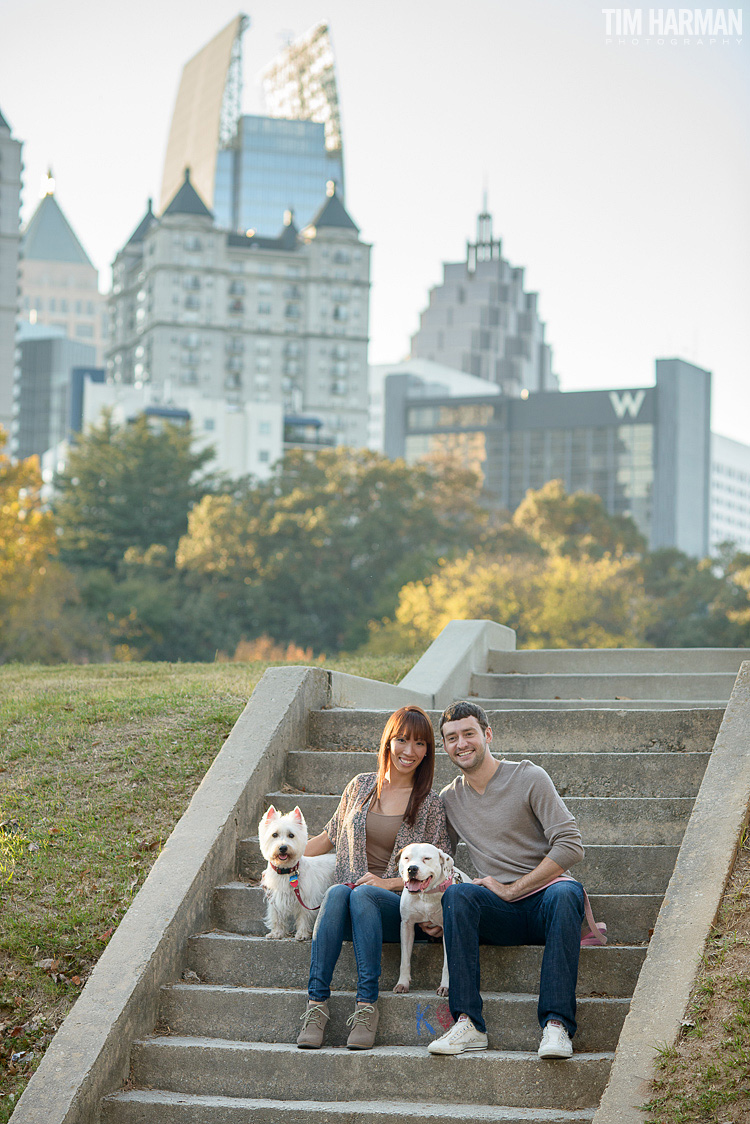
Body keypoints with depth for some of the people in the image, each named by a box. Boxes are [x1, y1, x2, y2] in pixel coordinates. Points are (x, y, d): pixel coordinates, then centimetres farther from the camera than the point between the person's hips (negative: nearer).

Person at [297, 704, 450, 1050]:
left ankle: (366, 1005, -40)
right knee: (337, 892, -34)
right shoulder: (361, 786, 15)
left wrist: (389, 883, -11)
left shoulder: (430, 803, 6)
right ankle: (316, 1003, -40)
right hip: (352, 895, 2)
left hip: (397, 906, -2)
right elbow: (331, 836, 25)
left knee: (362, 894, -36)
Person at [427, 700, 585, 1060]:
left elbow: (570, 846, -9)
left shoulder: (528, 778, -1)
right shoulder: (450, 798, 14)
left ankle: (556, 1025, -44)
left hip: (543, 898, -3)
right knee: (456, 894, -29)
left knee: (566, 892, -38)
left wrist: (511, 889, -13)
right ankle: (468, 1024, -35)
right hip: (499, 915, 3)